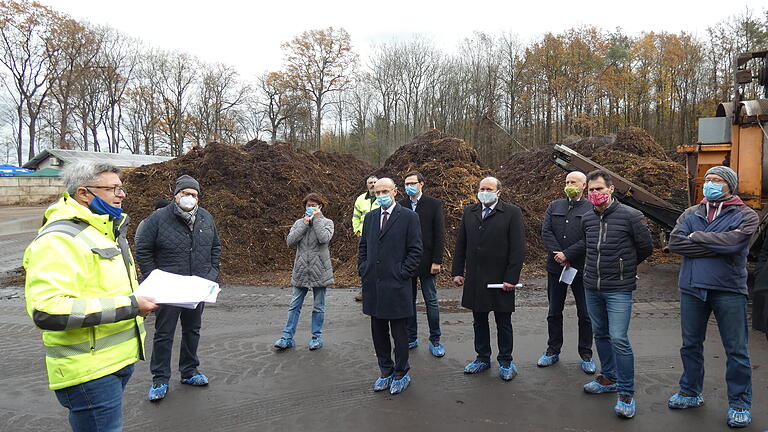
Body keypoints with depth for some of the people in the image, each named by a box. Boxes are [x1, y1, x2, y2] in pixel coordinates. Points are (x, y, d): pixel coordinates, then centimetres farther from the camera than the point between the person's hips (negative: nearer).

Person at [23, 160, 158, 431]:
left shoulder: (107, 231, 14)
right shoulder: (59, 239, -19)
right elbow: (46, 310, -29)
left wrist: (143, 295, 9)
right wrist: (127, 306, -27)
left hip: (120, 358, 10)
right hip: (89, 370, -9)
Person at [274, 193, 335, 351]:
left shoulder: (327, 222, 1)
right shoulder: (299, 223, 9)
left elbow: (324, 238, -20)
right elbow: (290, 241, -6)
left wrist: (317, 219, -11)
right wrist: (304, 224, -10)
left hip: (319, 270, -2)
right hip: (301, 271, 2)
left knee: (318, 307, 8)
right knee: (294, 306, 6)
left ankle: (317, 337, 21)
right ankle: (287, 337, 13)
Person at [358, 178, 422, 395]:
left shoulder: (409, 217, -5)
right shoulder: (370, 217, 11)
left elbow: (415, 250, -7)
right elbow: (363, 246, 18)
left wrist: (403, 274, -11)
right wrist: (363, 270, 8)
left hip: (396, 286, -5)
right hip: (373, 285, 5)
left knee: (399, 334, 6)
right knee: (378, 333, 14)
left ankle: (401, 375, 22)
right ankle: (386, 372, 29)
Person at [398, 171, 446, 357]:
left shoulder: (434, 204, -3)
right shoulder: (400, 206, 5)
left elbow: (439, 235, -5)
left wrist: (437, 261, -10)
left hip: (426, 261, -3)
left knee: (431, 302, 5)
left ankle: (435, 341, 17)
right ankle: (411, 338, 24)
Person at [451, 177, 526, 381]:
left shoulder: (512, 213, -6)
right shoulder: (469, 212, 8)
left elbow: (518, 248, -9)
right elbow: (460, 245, 11)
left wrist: (511, 278, -14)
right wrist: (457, 272, 6)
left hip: (501, 279, -4)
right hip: (475, 279, 4)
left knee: (503, 323, 9)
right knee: (479, 321, 15)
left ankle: (505, 361, 24)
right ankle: (483, 358, 30)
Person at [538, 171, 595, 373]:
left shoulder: (592, 209, -3)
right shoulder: (554, 206, 9)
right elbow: (546, 231, -1)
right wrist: (558, 255, -14)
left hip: (581, 269, -3)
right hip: (556, 268, 4)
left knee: (585, 315, 7)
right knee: (554, 312, 13)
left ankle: (586, 355, 21)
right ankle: (553, 351, 27)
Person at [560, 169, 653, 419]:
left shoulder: (631, 216, -11)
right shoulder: (587, 218, 5)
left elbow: (645, 249, 1)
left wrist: (623, 268, 10)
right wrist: (566, 255, 18)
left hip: (618, 290, -6)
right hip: (591, 288, 6)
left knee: (618, 339, -9)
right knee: (600, 334, 16)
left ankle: (626, 393, 5)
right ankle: (609, 378, 34)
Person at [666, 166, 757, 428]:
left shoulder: (745, 216, -2)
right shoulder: (691, 214, 9)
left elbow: (732, 242, -21)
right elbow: (674, 242, -7)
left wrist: (696, 237, -9)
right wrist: (716, 246, -14)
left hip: (729, 290, -3)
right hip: (692, 288, 4)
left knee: (736, 350, 5)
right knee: (691, 344, 14)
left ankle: (740, 404, 21)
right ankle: (691, 392, 30)